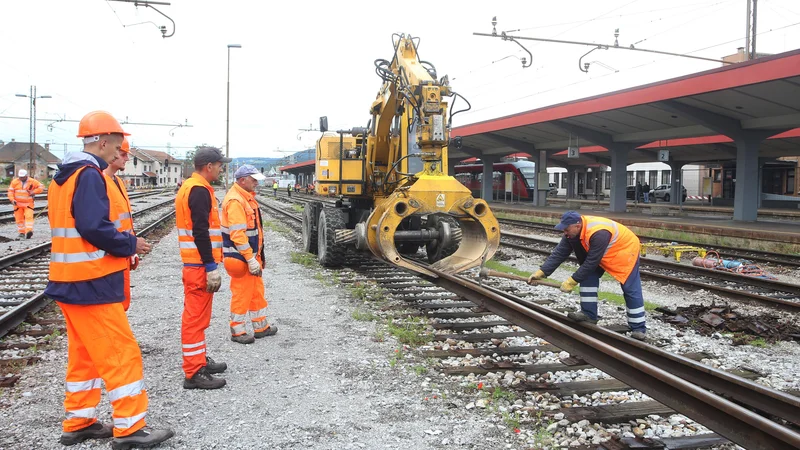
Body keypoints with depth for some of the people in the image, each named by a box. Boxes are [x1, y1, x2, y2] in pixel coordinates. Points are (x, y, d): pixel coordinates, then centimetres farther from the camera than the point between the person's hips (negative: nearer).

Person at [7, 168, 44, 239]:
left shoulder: (32, 181, -4)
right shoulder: (14, 182, 0)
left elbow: (41, 187, 1)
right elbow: (10, 191, 3)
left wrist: (34, 191, -12)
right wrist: (12, 199, -10)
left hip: (28, 204, -2)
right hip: (18, 204, 2)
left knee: (29, 216, -17)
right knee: (19, 218, 7)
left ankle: (29, 231, -23)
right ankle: (22, 233, 17)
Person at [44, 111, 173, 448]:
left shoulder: (65, 175, 15)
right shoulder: (90, 175, -16)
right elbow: (94, 227, -26)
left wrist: (123, 243, 9)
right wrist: (130, 244, -11)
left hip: (71, 280, 10)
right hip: (92, 283, -10)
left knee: (84, 353, 17)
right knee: (121, 352, -4)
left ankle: (79, 423, 26)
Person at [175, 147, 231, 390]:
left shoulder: (189, 187, 17)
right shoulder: (200, 190, -16)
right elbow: (201, 232, -23)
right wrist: (211, 267, -23)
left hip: (193, 263, 11)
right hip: (199, 265, -11)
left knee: (196, 315, 18)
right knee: (196, 317, -6)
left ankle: (200, 361, 30)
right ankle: (194, 373, 0)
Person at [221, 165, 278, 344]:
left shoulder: (247, 197, 13)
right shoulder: (235, 201, -20)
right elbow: (237, 234, -25)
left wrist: (257, 255, 21)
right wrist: (250, 259, -24)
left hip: (252, 254, 10)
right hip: (240, 257, -10)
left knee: (257, 290, 17)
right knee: (241, 292, 1)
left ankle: (261, 327, 28)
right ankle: (237, 331, 14)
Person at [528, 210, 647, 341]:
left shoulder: (598, 234, -42)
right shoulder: (573, 231, -17)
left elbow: (591, 262, -36)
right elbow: (559, 253, -16)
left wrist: (572, 281, -30)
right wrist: (541, 272, -22)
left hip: (625, 250, -8)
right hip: (604, 254, 8)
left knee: (631, 290, -6)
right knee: (588, 275, -4)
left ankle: (638, 328, 1)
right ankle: (589, 314, 3)